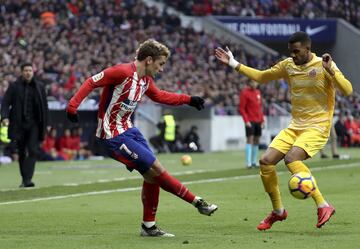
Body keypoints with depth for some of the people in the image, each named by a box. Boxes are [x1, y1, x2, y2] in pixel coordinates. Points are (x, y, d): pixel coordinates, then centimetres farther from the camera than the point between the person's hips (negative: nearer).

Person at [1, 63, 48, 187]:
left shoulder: (39, 87, 6)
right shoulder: (14, 87, 1)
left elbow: (44, 106, 9)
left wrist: (45, 124, 6)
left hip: (34, 124, 0)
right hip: (19, 124, 0)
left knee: (33, 151, -12)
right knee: (21, 152, 8)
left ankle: (27, 179, -17)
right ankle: (24, 179, 20)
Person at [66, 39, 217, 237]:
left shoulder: (146, 80, 8)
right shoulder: (122, 72, -20)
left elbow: (159, 96, 27)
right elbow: (91, 82, -19)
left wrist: (188, 100, 24)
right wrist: (73, 106, -28)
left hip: (128, 130, 10)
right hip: (114, 136, -10)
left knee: (152, 175, 7)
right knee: (156, 169, -10)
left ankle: (148, 226, 17)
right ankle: (197, 202, 0)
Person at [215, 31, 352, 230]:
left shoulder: (322, 65, -10)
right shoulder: (288, 65, 6)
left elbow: (347, 90, -20)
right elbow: (262, 77, 21)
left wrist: (330, 70, -33)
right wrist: (234, 64, 17)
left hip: (317, 127, -6)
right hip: (295, 126, 7)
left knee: (292, 158, -29)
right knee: (266, 161, -5)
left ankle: (323, 206, -23)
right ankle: (278, 211, 12)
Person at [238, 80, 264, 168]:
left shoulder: (258, 92, 15)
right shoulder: (245, 93, -6)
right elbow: (241, 109, -10)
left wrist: (262, 120, 13)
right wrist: (246, 121, -18)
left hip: (258, 121, 7)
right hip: (250, 121, -7)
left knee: (256, 140, 9)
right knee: (250, 140, -12)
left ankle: (254, 161, 16)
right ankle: (248, 163, -14)